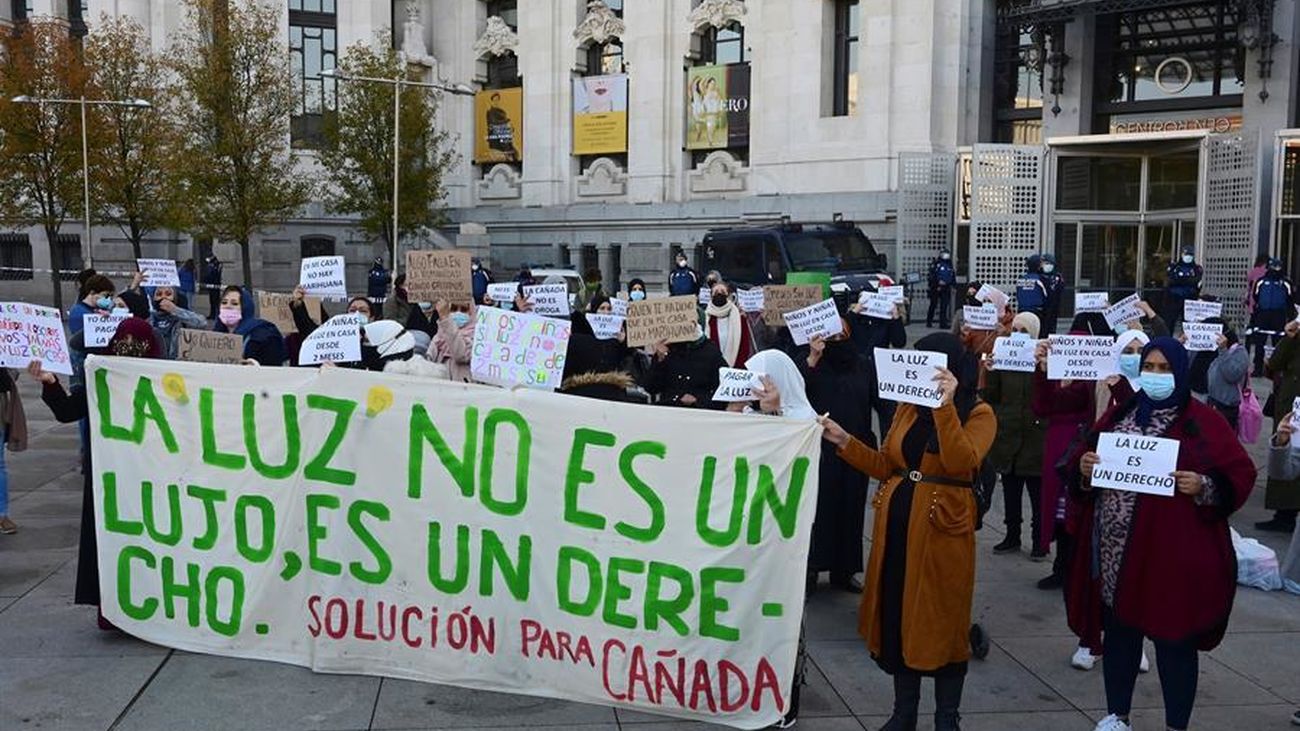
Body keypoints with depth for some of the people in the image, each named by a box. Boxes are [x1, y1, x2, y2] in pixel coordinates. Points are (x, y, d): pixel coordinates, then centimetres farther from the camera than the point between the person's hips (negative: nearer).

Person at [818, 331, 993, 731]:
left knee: (941, 619, 4)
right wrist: (844, 441, -1)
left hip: (943, 528, -5)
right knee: (897, 615, 11)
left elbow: (960, 463, -24)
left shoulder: (979, 413, -6)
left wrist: (946, 406, -29)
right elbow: (886, 466, 10)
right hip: (897, 522, 5)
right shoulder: (908, 407, 9)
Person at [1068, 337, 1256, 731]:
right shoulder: (1119, 415, 10)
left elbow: (1239, 476, -5)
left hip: (1172, 554, -4)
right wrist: (1083, 467, -9)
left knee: (1173, 639, 4)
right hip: (1115, 552, 4)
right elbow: (1080, 467, 13)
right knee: (1119, 632, 14)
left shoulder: (1202, 421, -3)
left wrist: (1204, 486, -22)